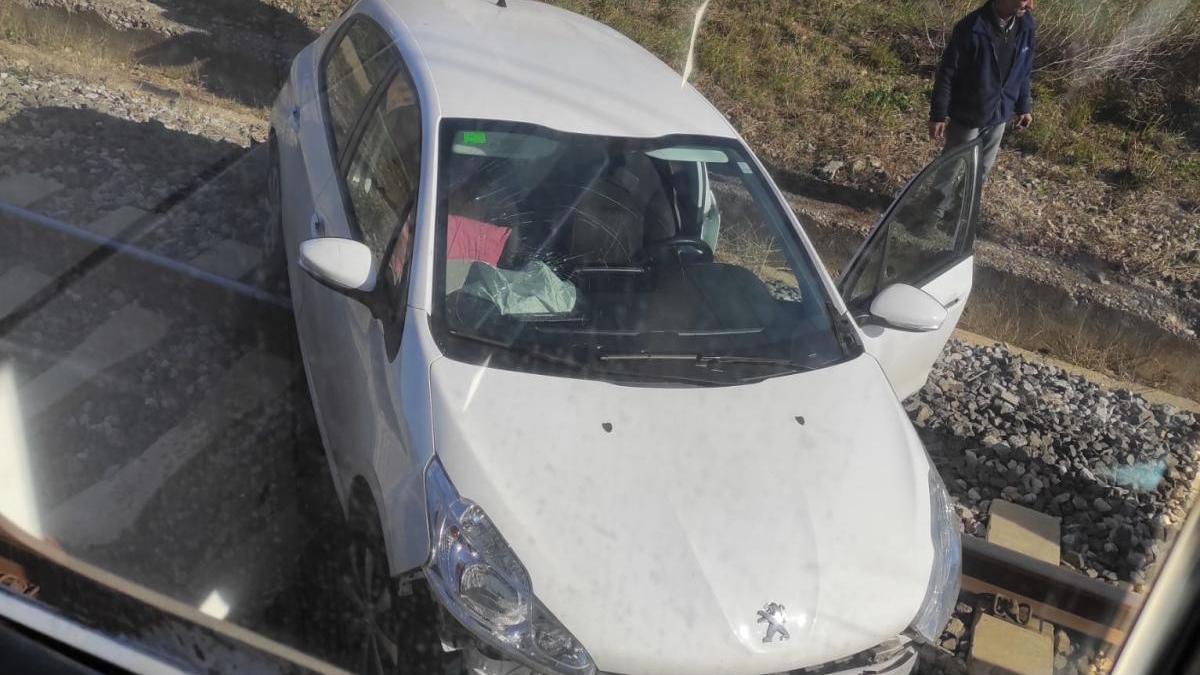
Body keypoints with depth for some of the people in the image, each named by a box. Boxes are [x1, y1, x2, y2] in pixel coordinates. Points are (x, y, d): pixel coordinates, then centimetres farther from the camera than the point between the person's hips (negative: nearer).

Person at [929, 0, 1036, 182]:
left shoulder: (1025, 26, -7)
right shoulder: (971, 28, -25)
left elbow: (1023, 71, 8)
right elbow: (947, 73, -17)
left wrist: (1023, 106, 13)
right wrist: (938, 115, -14)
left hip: (998, 116, 5)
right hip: (967, 116, -5)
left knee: (983, 167, 19)